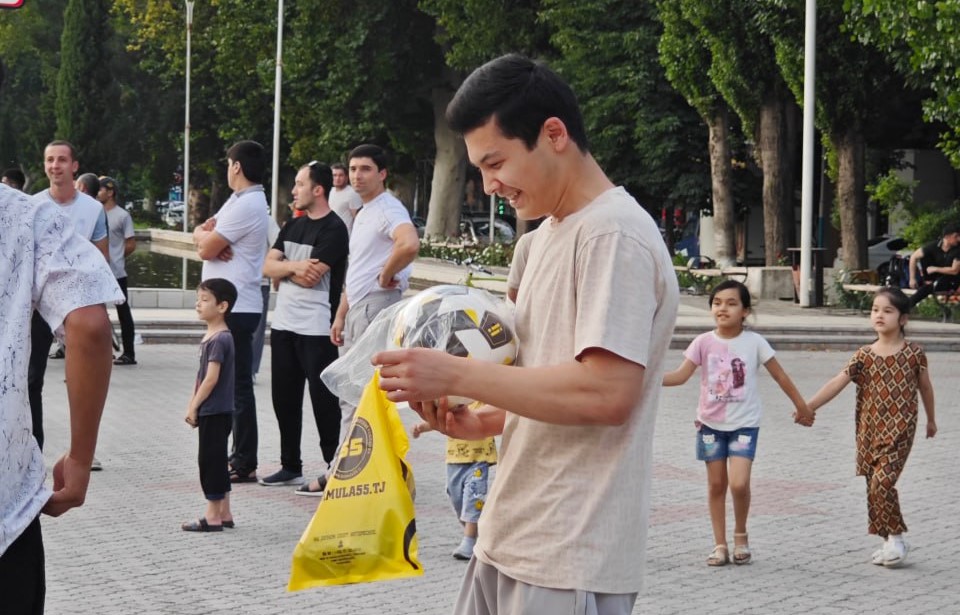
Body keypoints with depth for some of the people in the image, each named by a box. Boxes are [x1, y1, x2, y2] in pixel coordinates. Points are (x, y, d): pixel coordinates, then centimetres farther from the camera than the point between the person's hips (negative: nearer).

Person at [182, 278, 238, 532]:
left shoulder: (220, 339, -17)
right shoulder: (209, 337, 13)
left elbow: (211, 378, -20)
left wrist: (194, 406, -15)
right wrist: (192, 406, 13)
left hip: (215, 412, -10)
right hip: (213, 412, 10)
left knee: (210, 460, -5)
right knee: (215, 460, 14)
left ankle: (212, 516, -1)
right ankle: (224, 514, 20)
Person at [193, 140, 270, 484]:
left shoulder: (246, 206, -16)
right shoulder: (239, 201, 18)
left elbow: (205, 248, -16)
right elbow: (202, 235, 15)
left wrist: (205, 237, 6)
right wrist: (208, 235, -7)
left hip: (236, 309, -11)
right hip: (228, 306, 11)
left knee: (237, 385, -7)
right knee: (228, 383, 15)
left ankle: (245, 465, -4)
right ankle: (239, 456, 21)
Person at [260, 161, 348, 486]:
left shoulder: (334, 229, -10)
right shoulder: (293, 226, 15)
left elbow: (311, 277, -17)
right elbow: (268, 267, 7)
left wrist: (283, 270, -1)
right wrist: (295, 267, -10)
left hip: (316, 328, -8)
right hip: (283, 324, 8)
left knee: (323, 398, -3)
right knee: (284, 398, 11)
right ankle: (290, 466, 20)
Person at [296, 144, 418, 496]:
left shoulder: (388, 210, -12)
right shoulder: (362, 214, 21)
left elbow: (409, 245, -34)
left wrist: (387, 276, -19)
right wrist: (340, 317, 20)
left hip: (375, 305, -11)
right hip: (357, 309, 11)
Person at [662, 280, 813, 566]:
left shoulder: (754, 342, -6)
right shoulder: (704, 342, -5)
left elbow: (780, 376, 2)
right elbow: (681, 375, -13)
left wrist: (802, 407, 9)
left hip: (744, 424, -2)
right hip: (711, 424, 2)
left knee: (739, 483, -14)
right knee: (716, 485, 7)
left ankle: (740, 535, 11)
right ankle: (720, 544, 19)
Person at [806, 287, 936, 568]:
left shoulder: (913, 353, -2)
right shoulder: (864, 356, 2)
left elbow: (925, 387, 11)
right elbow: (838, 383, -5)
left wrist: (931, 419, 23)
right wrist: (808, 407, -15)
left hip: (899, 431, -4)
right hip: (869, 430, 4)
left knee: (882, 482, -17)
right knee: (875, 487, 7)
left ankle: (896, 538, -1)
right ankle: (889, 542, 20)